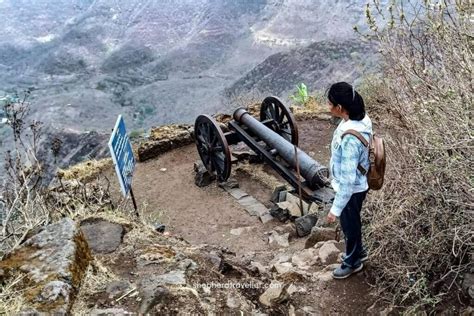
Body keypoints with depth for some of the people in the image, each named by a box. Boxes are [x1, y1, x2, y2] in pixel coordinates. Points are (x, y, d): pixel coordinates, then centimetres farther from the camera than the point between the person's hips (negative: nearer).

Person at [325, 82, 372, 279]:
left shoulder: (350, 138, -38)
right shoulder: (360, 119, -9)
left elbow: (348, 178, -33)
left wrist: (336, 209, -25)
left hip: (351, 189, -8)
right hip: (357, 184, 8)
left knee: (349, 225, 17)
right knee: (351, 222, 30)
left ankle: (352, 262, 43)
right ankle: (358, 251, 55)